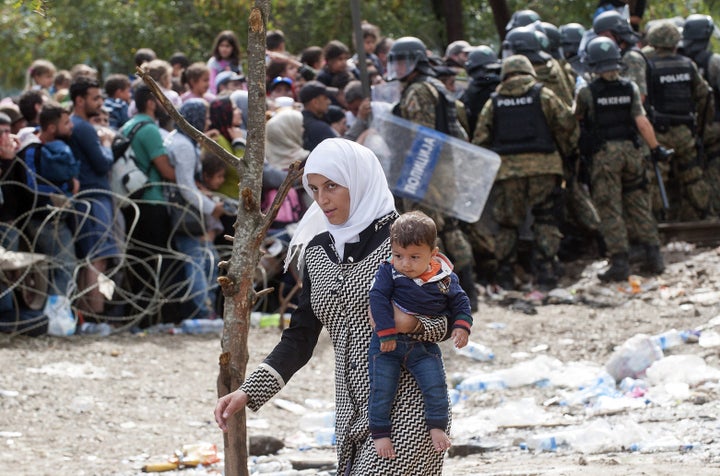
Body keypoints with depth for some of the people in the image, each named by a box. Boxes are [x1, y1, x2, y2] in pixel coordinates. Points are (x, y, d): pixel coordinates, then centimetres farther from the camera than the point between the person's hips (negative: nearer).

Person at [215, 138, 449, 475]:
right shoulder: (318, 251, 11)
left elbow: (444, 321, -4)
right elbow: (300, 338, 10)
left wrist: (411, 323, -27)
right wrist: (248, 392, -2)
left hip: (406, 410, -6)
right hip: (353, 414, 6)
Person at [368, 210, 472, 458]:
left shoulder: (445, 279, -3)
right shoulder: (388, 272, -9)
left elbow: (460, 302, 9)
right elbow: (378, 299, -15)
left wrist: (461, 326, -7)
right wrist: (387, 333, -21)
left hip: (424, 346, 1)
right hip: (388, 343, -1)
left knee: (436, 386, -10)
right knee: (381, 390, -3)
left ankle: (437, 427, 7)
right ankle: (379, 432, 10)